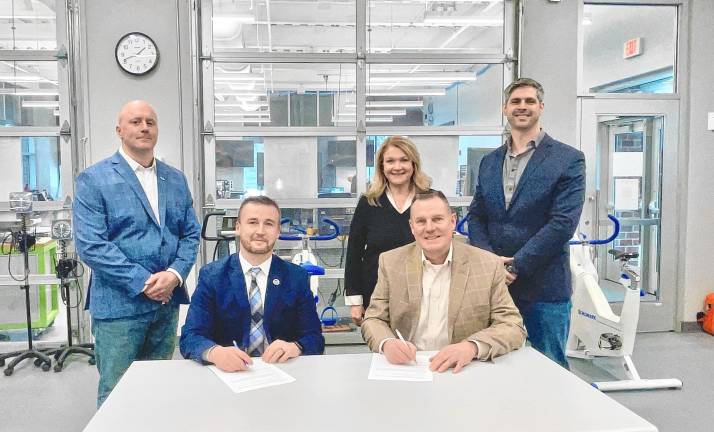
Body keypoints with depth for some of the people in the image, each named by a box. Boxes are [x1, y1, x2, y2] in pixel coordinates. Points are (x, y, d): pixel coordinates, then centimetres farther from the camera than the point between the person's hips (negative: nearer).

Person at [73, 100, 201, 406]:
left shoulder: (176, 179, 10)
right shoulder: (94, 179, -5)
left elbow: (191, 233, 8)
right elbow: (90, 245, -14)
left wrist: (175, 274, -10)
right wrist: (143, 282, -18)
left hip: (167, 302, 5)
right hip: (119, 304, -4)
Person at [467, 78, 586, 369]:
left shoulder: (568, 159, -4)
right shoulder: (489, 161, 12)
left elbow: (563, 222, -13)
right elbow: (476, 217, 9)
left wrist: (515, 265, -15)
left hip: (545, 287, -4)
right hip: (494, 283, 5)